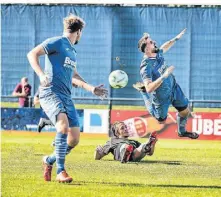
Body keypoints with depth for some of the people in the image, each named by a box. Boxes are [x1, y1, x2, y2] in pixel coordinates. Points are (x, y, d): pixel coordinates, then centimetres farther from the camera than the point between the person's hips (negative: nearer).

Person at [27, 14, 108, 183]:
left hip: (66, 97, 8)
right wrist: (41, 75, -23)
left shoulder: (73, 50, 25)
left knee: (74, 139, 1)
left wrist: (91, 88, 36)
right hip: (51, 93, -8)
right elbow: (32, 54, -9)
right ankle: (61, 172, -28)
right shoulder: (57, 42, -1)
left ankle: (49, 160, 26)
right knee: (64, 126, -31)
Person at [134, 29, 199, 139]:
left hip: (173, 87, 6)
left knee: (185, 111, 13)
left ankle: (182, 131, 44)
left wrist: (176, 38, 16)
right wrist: (163, 76, -50)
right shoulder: (146, 67, -36)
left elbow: (164, 47, 15)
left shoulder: (157, 53, -12)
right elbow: (149, 89, -43)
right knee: (161, 120, 17)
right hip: (162, 96, -6)